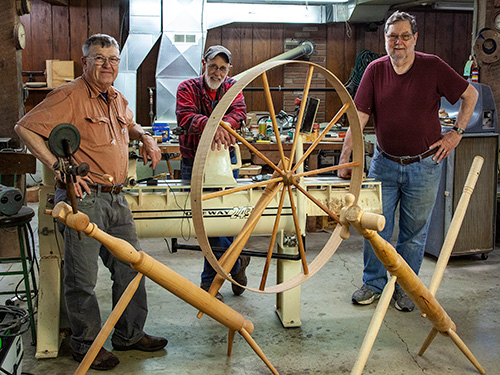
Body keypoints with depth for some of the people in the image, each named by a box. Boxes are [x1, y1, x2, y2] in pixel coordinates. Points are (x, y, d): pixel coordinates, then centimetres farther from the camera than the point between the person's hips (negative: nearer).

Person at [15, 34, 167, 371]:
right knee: (83, 277, 1)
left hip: (116, 198, 8)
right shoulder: (70, 96, -9)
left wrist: (144, 137, 17)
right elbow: (25, 128, -13)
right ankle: (86, 346, 20)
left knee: (130, 266, 13)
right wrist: (59, 167, -19)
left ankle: (130, 334, 30)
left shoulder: (117, 99, 16)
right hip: (83, 197, -8)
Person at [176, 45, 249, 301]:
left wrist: (221, 128, -37)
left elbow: (238, 113, -15)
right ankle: (236, 263, 21)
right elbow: (185, 117, -23)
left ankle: (209, 282, 19)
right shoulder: (188, 88, -3)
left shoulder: (232, 87, 6)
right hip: (194, 163, -1)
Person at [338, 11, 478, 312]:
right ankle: (374, 284, 25)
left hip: (424, 165, -1)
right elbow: (359, 117, -5)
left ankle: (405, 287, 26)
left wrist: (457, 133, 0)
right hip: (384, 163, 2)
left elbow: (471, 95, 4)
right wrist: (345, 157, -12)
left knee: (415, 231, 9)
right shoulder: (376, 70, -1)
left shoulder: (432, 67, -7)